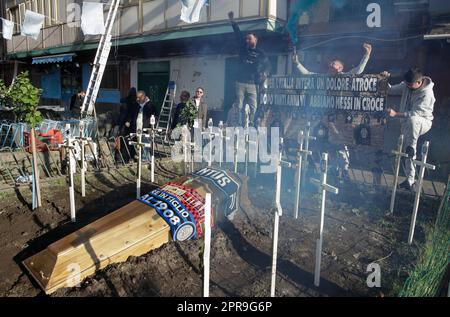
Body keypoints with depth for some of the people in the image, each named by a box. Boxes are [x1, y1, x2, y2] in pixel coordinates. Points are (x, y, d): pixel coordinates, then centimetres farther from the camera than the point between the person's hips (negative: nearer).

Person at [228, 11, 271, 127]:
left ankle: (250, 126, -1)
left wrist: (265, 74, -3)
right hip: (241, 82, 1)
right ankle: (239, 126, -1)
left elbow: (267, 65, 18)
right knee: (239, 106, -4)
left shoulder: (260, 54, 12)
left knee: (253, 107, -6)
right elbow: (238, 35, 9)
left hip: (253, 84, -1)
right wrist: (233, 21, 4)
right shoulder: (243, 49, 14)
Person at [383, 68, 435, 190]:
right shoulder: (406, 85, -5)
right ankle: (410, 180, 15)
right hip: (407, 123, 6)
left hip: (423, 123, -6)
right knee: (408, 153, 5)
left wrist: (396, 114, -36)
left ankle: (412, 147, -28)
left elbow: (415, 113, -29)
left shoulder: (427, 94, -24)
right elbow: (390, 90, 3)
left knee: (412, 119, -43)